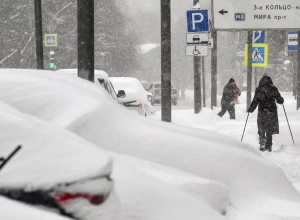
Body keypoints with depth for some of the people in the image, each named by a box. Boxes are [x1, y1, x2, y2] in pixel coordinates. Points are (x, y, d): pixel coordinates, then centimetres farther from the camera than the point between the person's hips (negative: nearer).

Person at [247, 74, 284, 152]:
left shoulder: (259, 90, -6)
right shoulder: (274, 89, -2)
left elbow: (255, 101, -9)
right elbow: (280, 100, 1)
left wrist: (250, 109, 4)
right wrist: (282, 100, 25)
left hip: (262, 112, -1)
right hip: (272, 112, 1)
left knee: (261, 130, 12)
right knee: (269, 131, 11)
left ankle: (262, 145, 0)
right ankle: (269, 146, 11)